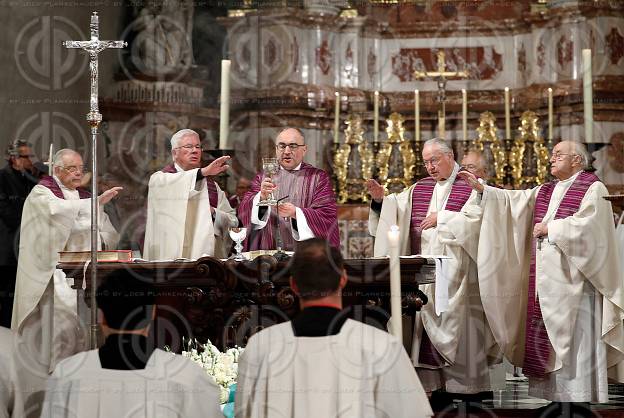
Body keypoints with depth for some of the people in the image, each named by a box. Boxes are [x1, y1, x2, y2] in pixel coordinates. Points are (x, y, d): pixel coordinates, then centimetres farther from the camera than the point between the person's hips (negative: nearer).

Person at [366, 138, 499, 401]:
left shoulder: (471, 186, 0)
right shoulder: (420, 188, 16)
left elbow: (474, 220, -13)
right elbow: (396, 210, 12)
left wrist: (440, 218, -13)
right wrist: (381, 199, -6)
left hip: (456, 269, -5)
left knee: (457, 327, -6)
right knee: (428, 325, 2)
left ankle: (468, 387, -1)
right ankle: (438, 388, 5)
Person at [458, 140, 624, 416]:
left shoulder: (593, 189, -3)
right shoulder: (544, 192, 18)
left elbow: (586, 224, -17)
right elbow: (512, 200, 11)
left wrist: (550, 228, -10)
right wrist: (480, 187, 3)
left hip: (572, 278, -7)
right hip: (545, 279, 7)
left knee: (573, 341, -7)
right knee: (549, 341, 5)